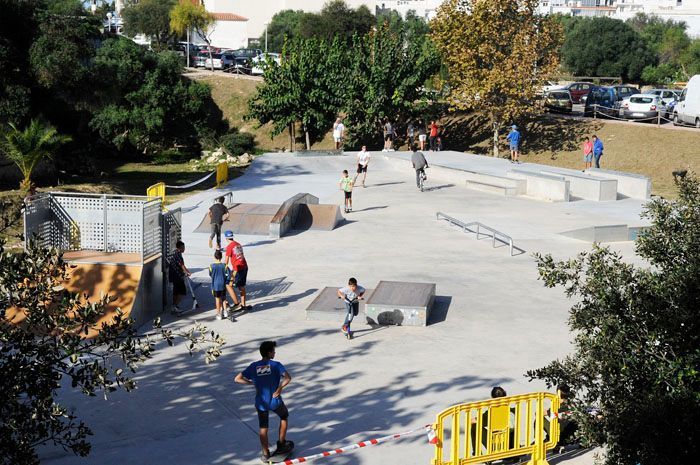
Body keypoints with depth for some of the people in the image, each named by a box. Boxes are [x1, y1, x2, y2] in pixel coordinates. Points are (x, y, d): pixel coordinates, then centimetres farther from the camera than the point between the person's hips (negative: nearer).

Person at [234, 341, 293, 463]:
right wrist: (279, 388, -17)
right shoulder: (276, 365, -11)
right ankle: (281, 445, 29)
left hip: (261, 402, 3)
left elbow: (237, 379, -1)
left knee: (263, 428, 15)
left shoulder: (253, 366, -1)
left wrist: (252, 383, 5)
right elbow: (288, 378, -27)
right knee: (284, 417, 26)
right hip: (275, 401, -2)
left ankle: (266, 454, 17)